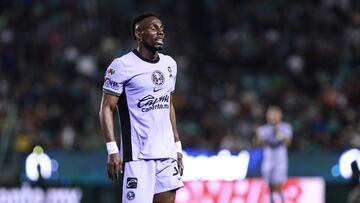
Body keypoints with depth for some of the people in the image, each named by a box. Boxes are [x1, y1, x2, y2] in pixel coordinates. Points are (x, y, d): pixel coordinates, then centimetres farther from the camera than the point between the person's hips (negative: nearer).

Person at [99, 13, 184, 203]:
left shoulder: (169, 64, 14)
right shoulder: (122, 66, -8)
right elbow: (106, 109, -8)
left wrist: (177, 146, 18)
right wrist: (112, 150, -16)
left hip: (167, 153, 7)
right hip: (137, 155, -7)